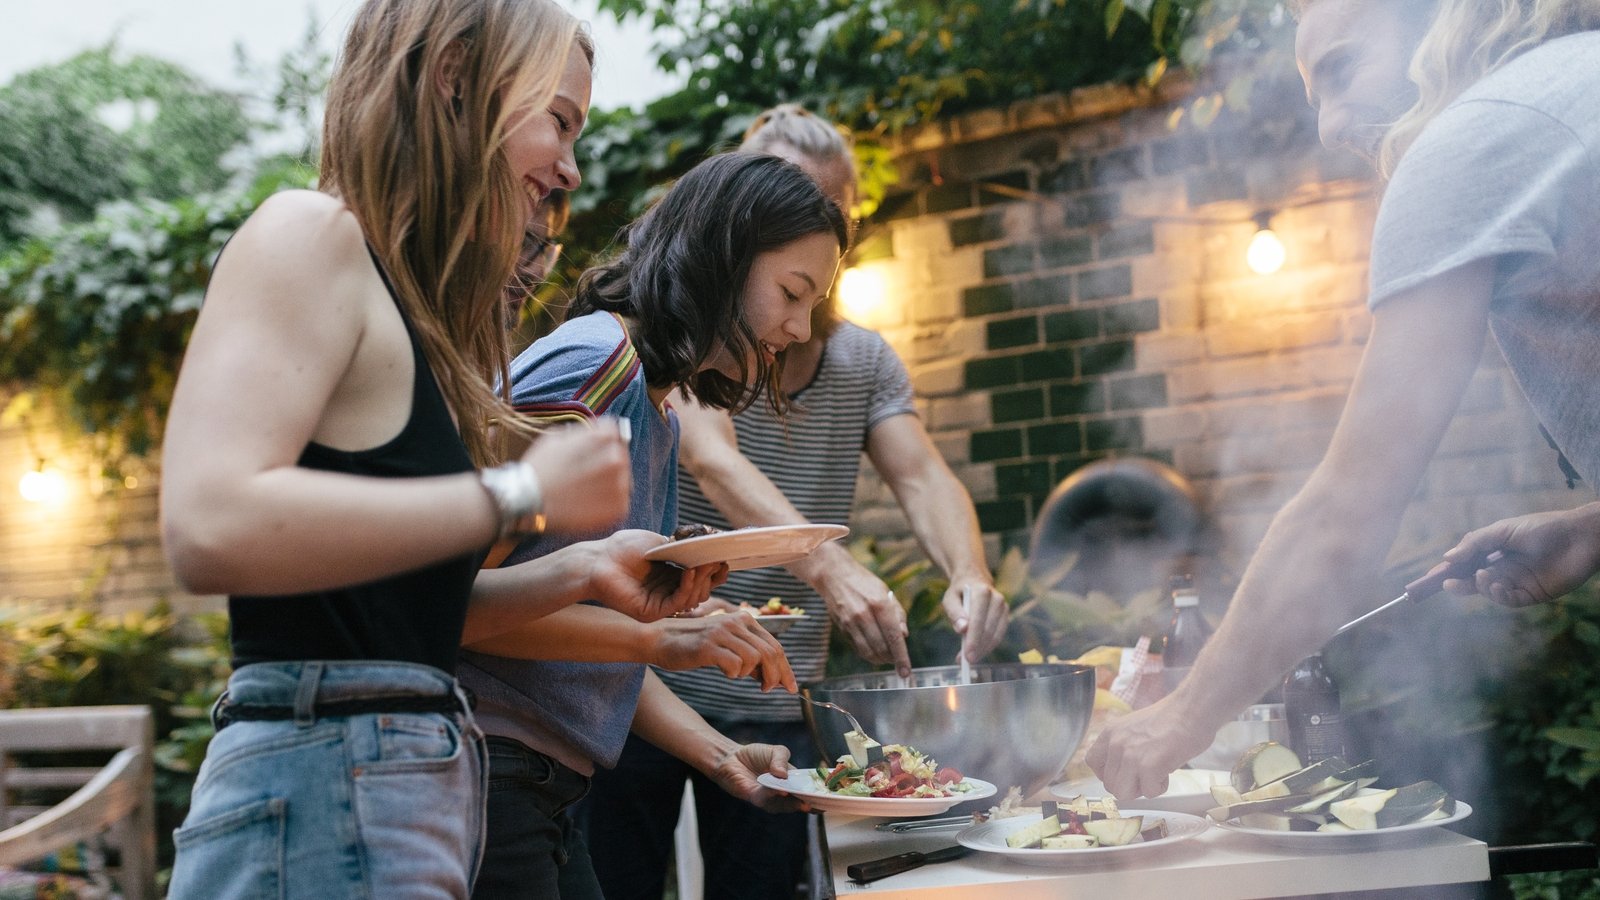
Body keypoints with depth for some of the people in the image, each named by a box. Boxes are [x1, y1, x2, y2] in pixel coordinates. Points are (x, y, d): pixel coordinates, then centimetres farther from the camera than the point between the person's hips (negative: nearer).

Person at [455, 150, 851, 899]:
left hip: (545, 794, 10)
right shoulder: (595, 362, -14)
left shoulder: (661, 416, 15)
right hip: (488, 772, -9)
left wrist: (719, 755, 6)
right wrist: (663, 637, -23)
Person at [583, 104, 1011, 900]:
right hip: (651, 685, -4)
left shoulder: (866, 362, 9)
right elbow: (711, 461, -23)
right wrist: (827, 565, -39)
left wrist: (967, 570, -25)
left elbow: (922, 477, -2)